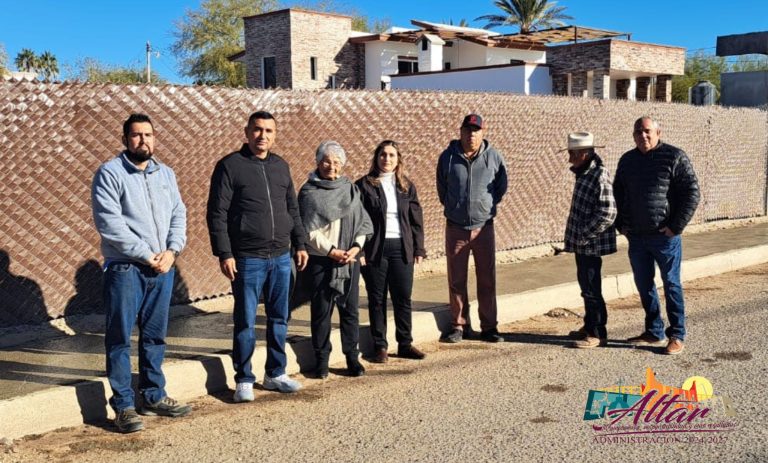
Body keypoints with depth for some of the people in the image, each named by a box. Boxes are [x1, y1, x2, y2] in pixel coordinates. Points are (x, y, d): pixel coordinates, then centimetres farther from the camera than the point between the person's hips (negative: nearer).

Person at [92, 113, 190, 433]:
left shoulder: (166, 173, 13)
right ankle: (124, 406, 7)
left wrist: (172, 251, -8)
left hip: (163, 268, 5)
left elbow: (179, 215, 10)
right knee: (119, 338, 0)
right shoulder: (110, 173, -5)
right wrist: (147, 255, -15)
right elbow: (110, 224, -14)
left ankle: (153, 396, 24)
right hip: (125, 268, -5)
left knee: (155, 336, 13)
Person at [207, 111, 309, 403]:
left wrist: (300, 244, 12)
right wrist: (224, 254, -14)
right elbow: (217, 214, -8)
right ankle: (244, 380, 14)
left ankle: (275, 374, 25)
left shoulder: (281, 166, 12)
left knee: (279, 319, 12)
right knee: (245, 322, 2)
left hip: (281, 257, 5)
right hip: (248, 259, -5)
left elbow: (293, 210, 18)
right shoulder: (230, 166, -5)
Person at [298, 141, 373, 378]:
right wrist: (332, 251, -13)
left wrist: (356, 247, -7)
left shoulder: (350, 189, 8)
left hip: (350, 259, 3)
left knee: (350, 309, 7)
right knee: (321, 310, 2)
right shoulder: (309, 192, -3)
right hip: (321, 259, -3)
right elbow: (310, 230, -8)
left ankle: (352, 358, 16)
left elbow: (362, 222, 8)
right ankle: (321, 359, 13)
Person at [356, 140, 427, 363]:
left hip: (401, 248, 3)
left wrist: (419, 249, 6)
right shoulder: (364, 185, -1)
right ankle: (380, 346, 14)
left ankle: (405, 344, 19)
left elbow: (416, 220, 11)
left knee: (403, 298, 7)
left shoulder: (407, 186, 9)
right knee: (377, 300, 5)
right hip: (374, 250, -3)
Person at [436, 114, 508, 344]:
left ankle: (489, 327, 15)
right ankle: (458, 325, 18)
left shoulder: (493, 157, -3)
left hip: (484, 227, 0)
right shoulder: (448, 157, -2)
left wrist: (489, 204, 10)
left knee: (487, 279, 5)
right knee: (456, 280, 6)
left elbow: (501, 186, 11)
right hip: (456, 227, 0)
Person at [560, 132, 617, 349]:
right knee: (586, 286, 19)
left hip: (591, 244, -10)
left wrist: (585, 235, -20)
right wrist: (577, 235, 15)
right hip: (582, 243, 10)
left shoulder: (599, 177, -19)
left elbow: (607, 214, -25)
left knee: (591, 289, -1)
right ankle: (589, 326, 33)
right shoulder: (584, 174, 11)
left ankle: (597, 334, 9)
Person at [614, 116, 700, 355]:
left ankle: (677, 335, 12)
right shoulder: (627, 160, 10)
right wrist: (621, 225, 10)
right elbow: (617, 193, 19)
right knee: (644, 285, 12)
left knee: (671, 284, 2)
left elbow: (691, 193, -10)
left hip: (664, 236, -5)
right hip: (636, 237, 6)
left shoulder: (674, 157, -6)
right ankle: (654, 332, 25)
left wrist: (676, 226, -13)